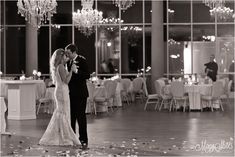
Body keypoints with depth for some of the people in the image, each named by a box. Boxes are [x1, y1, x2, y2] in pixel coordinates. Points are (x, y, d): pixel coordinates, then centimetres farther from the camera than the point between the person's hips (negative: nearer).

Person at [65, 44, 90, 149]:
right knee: (71, 116, 11)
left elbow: (87, 75, -17)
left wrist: (77, 71, -27)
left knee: (81, 117, -5)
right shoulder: (68, 62, 13)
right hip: (71, 93, 7)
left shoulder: (82, 60, -8)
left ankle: (83, 140, 0)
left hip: (80, 94, -7)